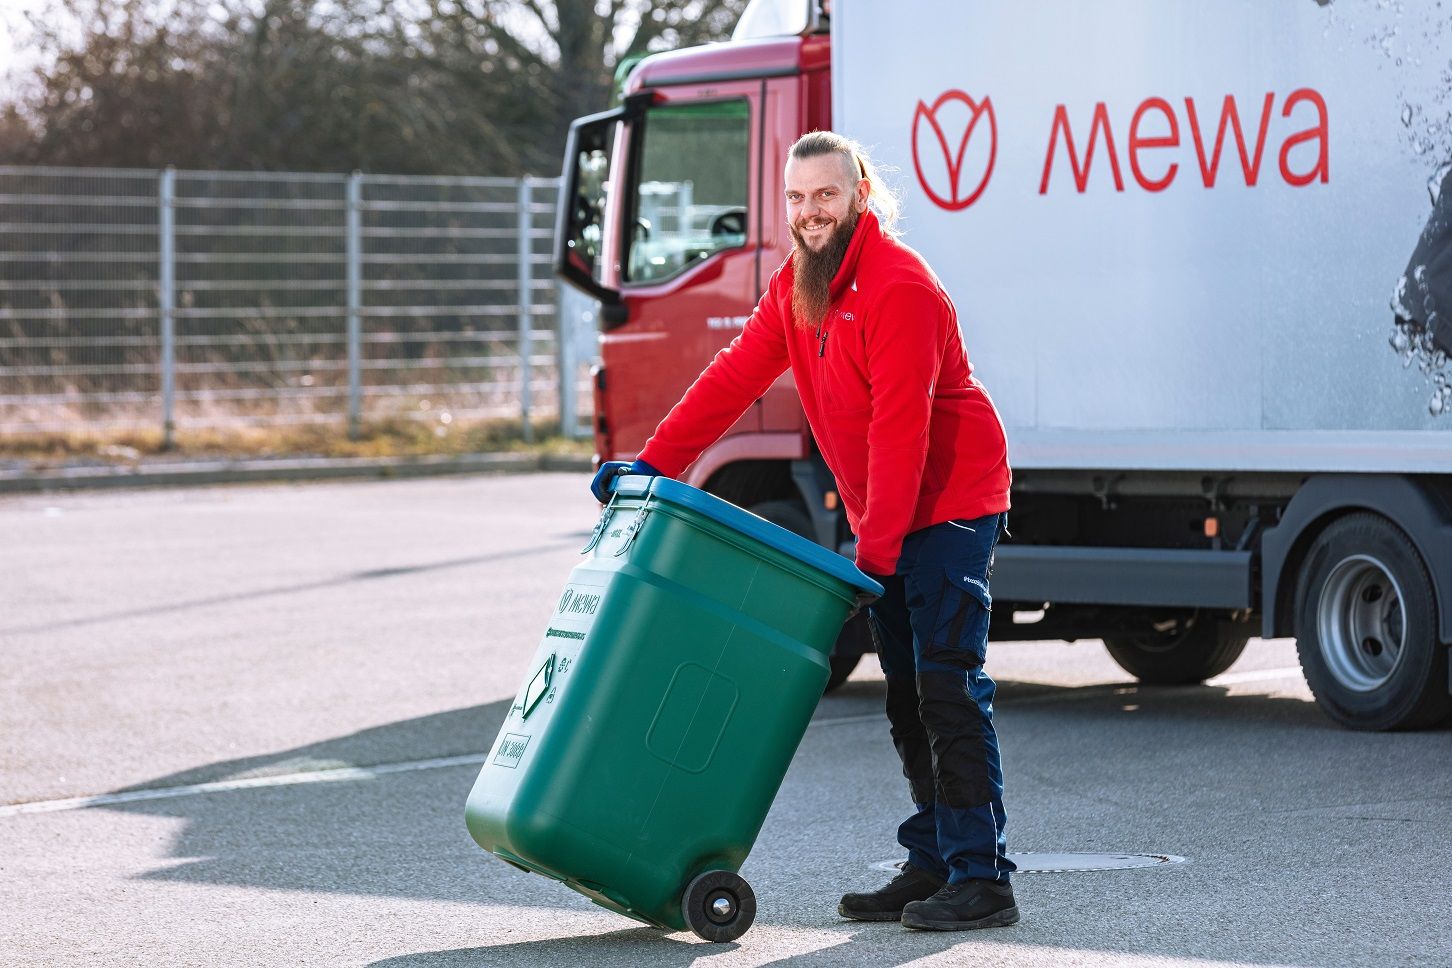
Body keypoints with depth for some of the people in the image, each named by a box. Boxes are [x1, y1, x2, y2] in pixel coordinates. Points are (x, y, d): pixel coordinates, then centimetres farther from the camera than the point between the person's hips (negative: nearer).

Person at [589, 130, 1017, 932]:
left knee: (948, 688, -12)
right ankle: (931, 867, 11)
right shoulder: (796, 285, 9)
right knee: (906, 693, 8)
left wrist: (876, 549, -27)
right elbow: (736, 377, 11)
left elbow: (899, 426, -24)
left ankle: (983, 879, -12)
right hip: (886, 517, 9)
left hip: (950, 506, -9)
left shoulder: (898, 287, -20)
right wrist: (653, 462, 4)